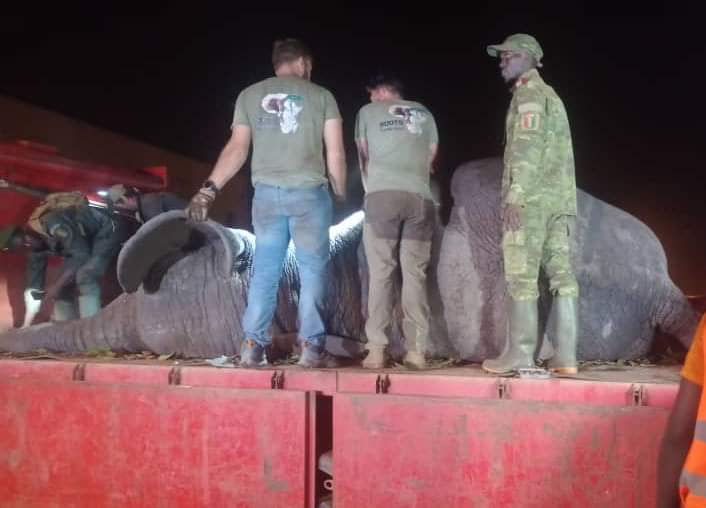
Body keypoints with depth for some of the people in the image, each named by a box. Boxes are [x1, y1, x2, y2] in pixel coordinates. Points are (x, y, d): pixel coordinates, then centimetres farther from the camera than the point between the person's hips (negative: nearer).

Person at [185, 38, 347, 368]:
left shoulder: (249, 95, 11)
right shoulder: (321, 96, 6)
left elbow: (237, 149, 2)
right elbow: (335, 152, 2)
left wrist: (209, 189, 3)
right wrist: (340, 193, 12)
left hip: (267, 193, 2)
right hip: (310, 192, -2)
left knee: (264, 271, 8)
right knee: (312, 270, 2)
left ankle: (252, 346, 4)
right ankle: (311, 346, -2)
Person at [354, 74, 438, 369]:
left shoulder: (368, 111, 17)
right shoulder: (423, 113, 23)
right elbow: (431, 157, 22)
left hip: (383, 194, -2)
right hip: (420, 196, 2)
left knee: (380, 273, 0)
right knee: (415, 274, 3)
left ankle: (377, 350, -3)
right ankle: (416, 350, -2)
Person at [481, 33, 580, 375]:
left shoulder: (528, 93, -2)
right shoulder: (552, 96, 27)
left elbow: (527, 146, -16)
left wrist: (514, 194, -20)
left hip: (531, 198, -9)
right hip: (560, 199, 9)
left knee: (521, 275, -7)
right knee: (561, 273, 2)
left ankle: (520, 354, -6)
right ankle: (565, 357, 1)